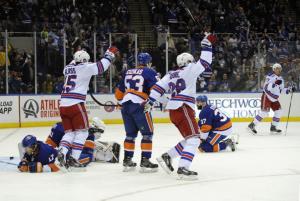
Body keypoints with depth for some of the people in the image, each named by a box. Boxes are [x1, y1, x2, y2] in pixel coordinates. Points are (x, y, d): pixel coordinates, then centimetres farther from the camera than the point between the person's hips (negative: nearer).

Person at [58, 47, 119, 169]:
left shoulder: (67, 68, 14)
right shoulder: (84, 68, -3)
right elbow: (100, 67, -4)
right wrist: (110, 54, 7)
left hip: (63, 105, 6)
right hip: (75, 105, -6)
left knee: (69, 132, 14)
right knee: (81, 131, 6)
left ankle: (62, 152, -9)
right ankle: (74, 158, -3)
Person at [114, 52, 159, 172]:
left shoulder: (128, 72, 20)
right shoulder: (149, 72, 2)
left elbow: (119, 92, 25)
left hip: (125, 105, 6)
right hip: (139, 105, -6)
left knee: (131, 133, 16)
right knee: (147, 133, 0)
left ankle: (127, 160, 18)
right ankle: (145, 161, -6)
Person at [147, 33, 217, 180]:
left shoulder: (171, 74, 19)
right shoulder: (189, 70, 1)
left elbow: (158, 87, 9)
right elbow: (204, 63, -3)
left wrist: (150, 101, 6)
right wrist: (207, 44, 2)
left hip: (174, 111, 9)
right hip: (183, 108, -9)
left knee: (190, 139, 17)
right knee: (194, 138, -12)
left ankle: (166, 157, 14)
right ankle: (183, 168, -25)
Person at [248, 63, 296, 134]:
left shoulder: (280, 79, 12)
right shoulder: (270, 77, -15)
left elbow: (281, 90, 19)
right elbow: (266, 87, -27)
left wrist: (289, 89, 6)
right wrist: (275, 83, -37)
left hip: (274, 99, 9)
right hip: (267, 97, -9)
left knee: (278, 111, 1)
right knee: (264, 112, -16)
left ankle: (273, 127, 11)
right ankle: (252, 125, -10)